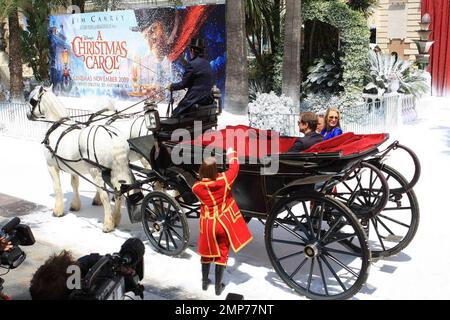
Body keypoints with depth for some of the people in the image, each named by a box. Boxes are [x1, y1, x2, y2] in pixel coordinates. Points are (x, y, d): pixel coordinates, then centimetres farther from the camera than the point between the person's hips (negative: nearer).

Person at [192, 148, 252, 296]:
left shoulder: (197, 187, -17)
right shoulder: (224, 180, -18)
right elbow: (234, 168, 1)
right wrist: (232, 154, 17)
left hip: (208, 224, 1)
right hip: (224, 222, 0)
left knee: (206, 252, 22)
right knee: (222, 253, 13)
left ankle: (204, 282, 35)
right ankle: (218, 286, 20)